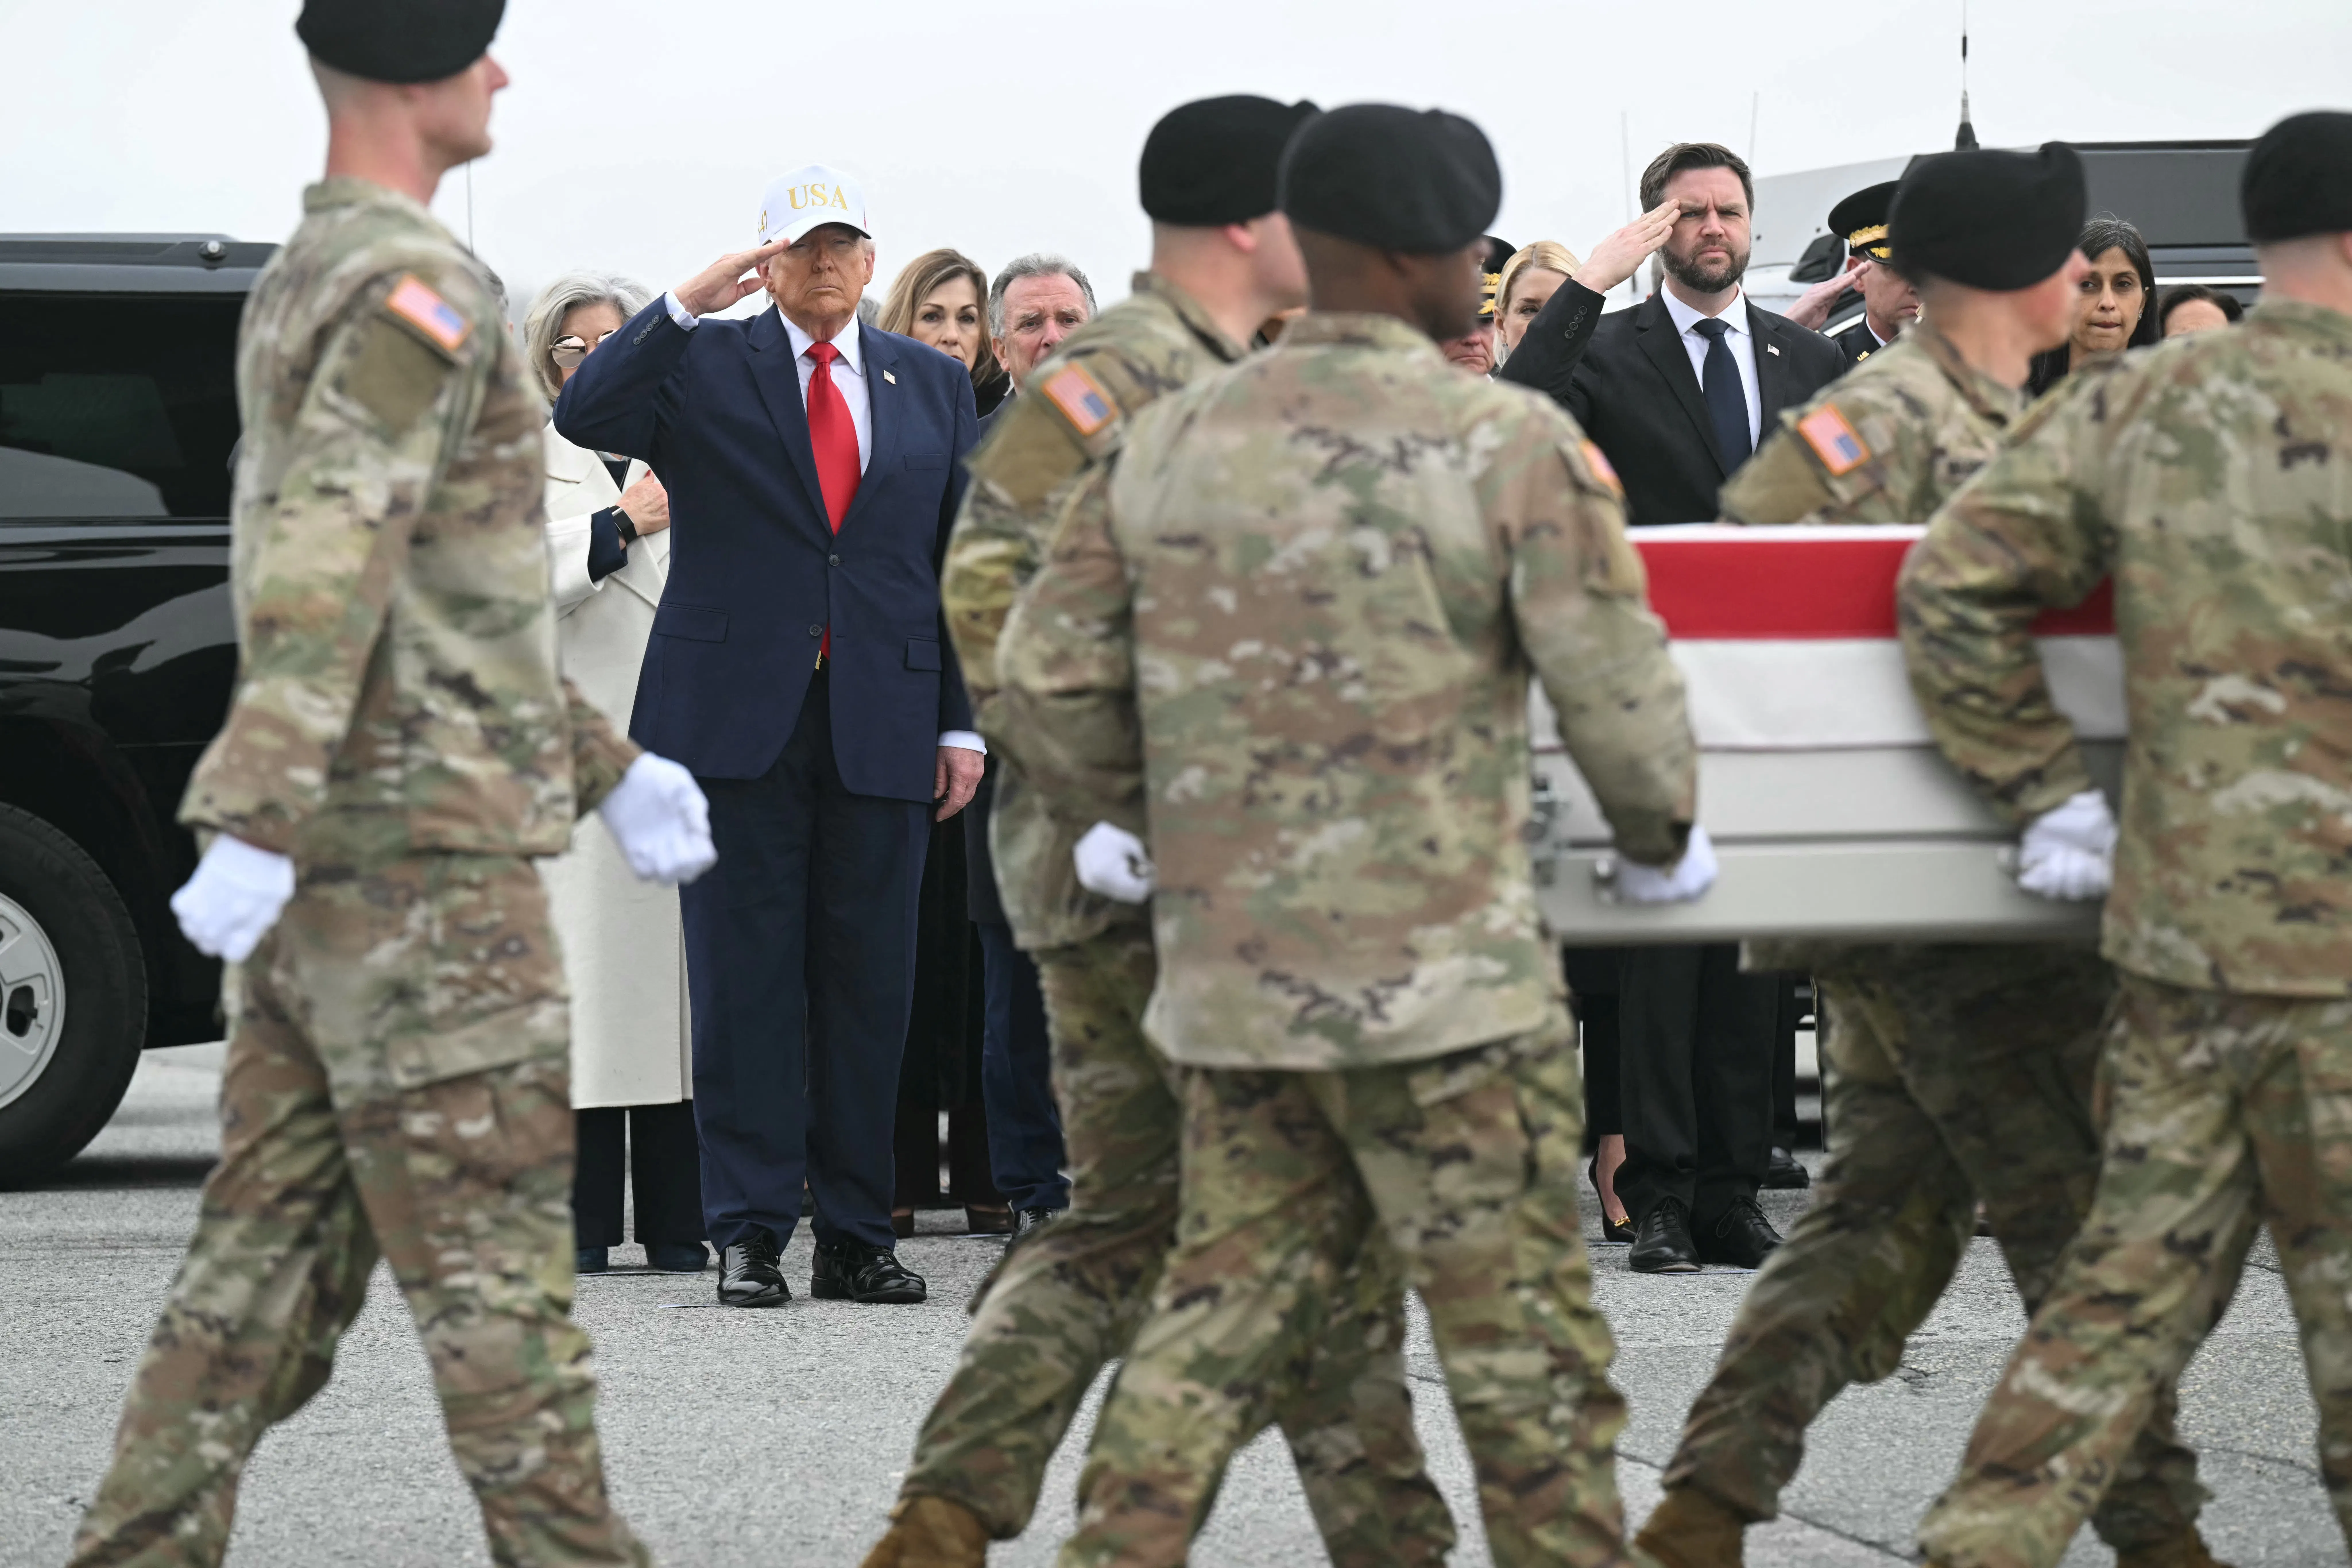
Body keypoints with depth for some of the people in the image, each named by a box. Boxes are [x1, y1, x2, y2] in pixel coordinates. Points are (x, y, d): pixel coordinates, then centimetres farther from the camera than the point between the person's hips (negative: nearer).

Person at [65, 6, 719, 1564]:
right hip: (427, 855, -9)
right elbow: (334, 559, -26)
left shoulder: (300, 284, 18)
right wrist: (256, 825, -34)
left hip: (328, 856, 9)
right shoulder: (415, 290, -14)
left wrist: (608, 767, 26)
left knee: (278, 1253, 9)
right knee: (492, 1255, -4)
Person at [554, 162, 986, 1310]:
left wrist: (962, 724, 8)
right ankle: (750, 1236, 3)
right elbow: (583, 419, -12)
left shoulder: (933, 386, 14)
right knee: (745, 982, -2)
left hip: (881, 725, 2)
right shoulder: (706, 366, 5)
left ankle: (857, 1236, 11)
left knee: (869, 985, 4)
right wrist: (686, 305, -19)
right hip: (740, 718, -2)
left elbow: (960, 562, 14)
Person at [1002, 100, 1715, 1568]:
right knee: (1523, 1329, 2)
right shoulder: (1511, 442, -9)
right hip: (1437, 976, -6)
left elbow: (1047, 683, 9)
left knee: (1226, 1297, 14)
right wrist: (1664, 840, 9)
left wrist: (1134, 817, 26)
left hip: (1225, 967, 6)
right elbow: (1619, 689, -9)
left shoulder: (1172, 439, 7)